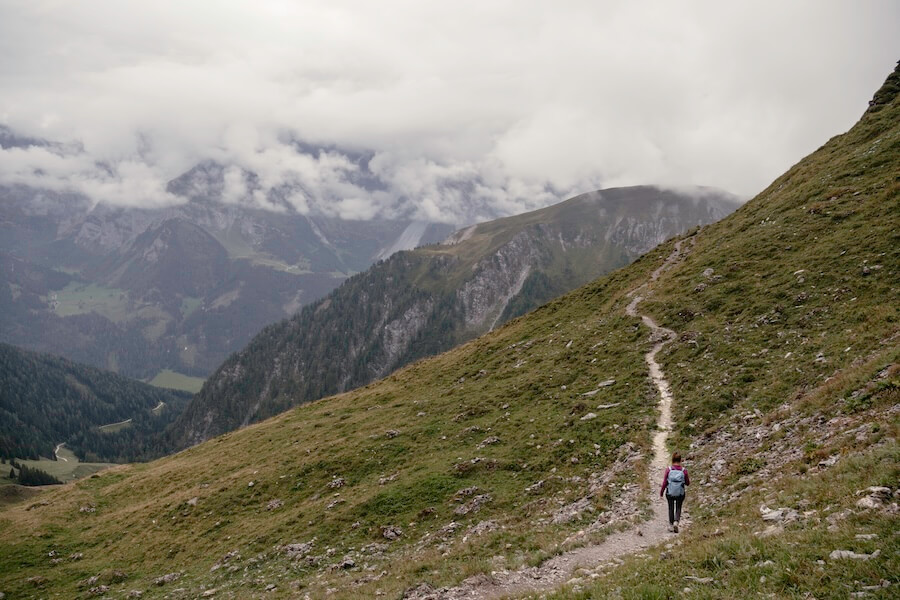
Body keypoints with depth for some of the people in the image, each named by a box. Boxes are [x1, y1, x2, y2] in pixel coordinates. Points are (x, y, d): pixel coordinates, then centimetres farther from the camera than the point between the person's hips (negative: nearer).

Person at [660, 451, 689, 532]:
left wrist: (661, 492, 5)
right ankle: (676, 522, -6)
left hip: (670, 493, 0)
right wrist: (689, 480, 23)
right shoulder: (684, 471, -11)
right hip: (680, 494, 0)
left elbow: (664, 482, -8)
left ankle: (671, 525, 23)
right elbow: (687, 483, 0)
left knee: (671, 509, 17)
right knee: (678, 509, 15)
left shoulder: (668, 469, -13)